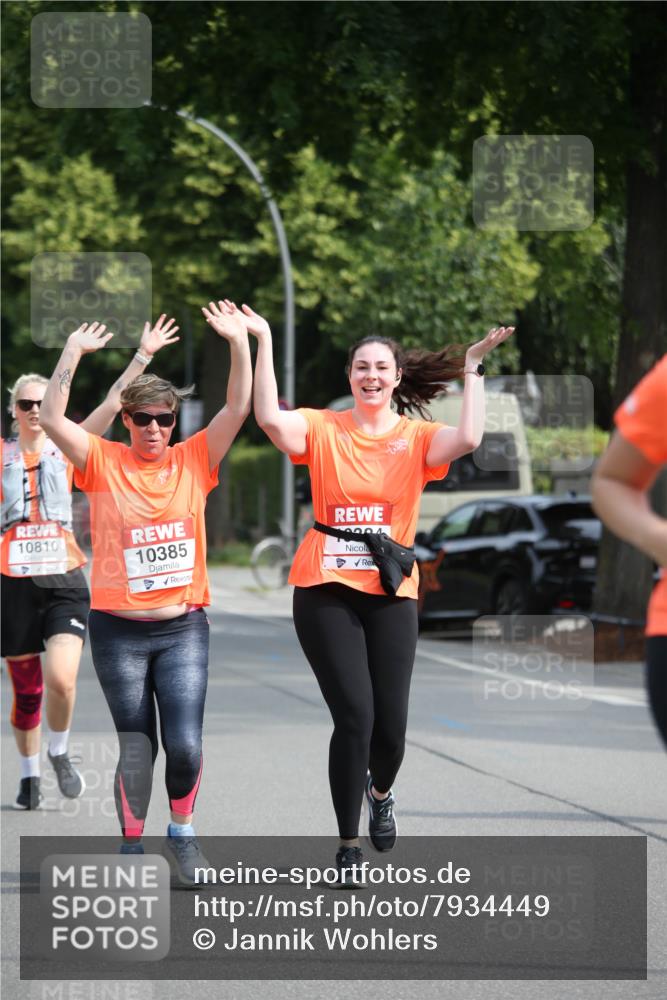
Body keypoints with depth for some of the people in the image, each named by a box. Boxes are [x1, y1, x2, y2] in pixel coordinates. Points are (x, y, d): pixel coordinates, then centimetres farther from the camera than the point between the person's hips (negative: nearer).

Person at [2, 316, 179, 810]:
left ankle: (60, 752, 9)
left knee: (62, 679, -18)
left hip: (65, 583, 0)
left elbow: (111, 406, -2)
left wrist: (142, 357, -10)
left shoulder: (66, 450, 5)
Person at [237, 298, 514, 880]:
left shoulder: (417, 438, 6)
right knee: (354, 715, -11)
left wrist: (473, 368, -8)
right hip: (327, 590, -1)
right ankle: (348, 846, 5)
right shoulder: (323, 430, 4)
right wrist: (264, 342, -13)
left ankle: (381, 791, 36)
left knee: (391, 721, -3)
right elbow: (271, 419, -15)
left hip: (391, 593, 1)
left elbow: (468, 439, -14)